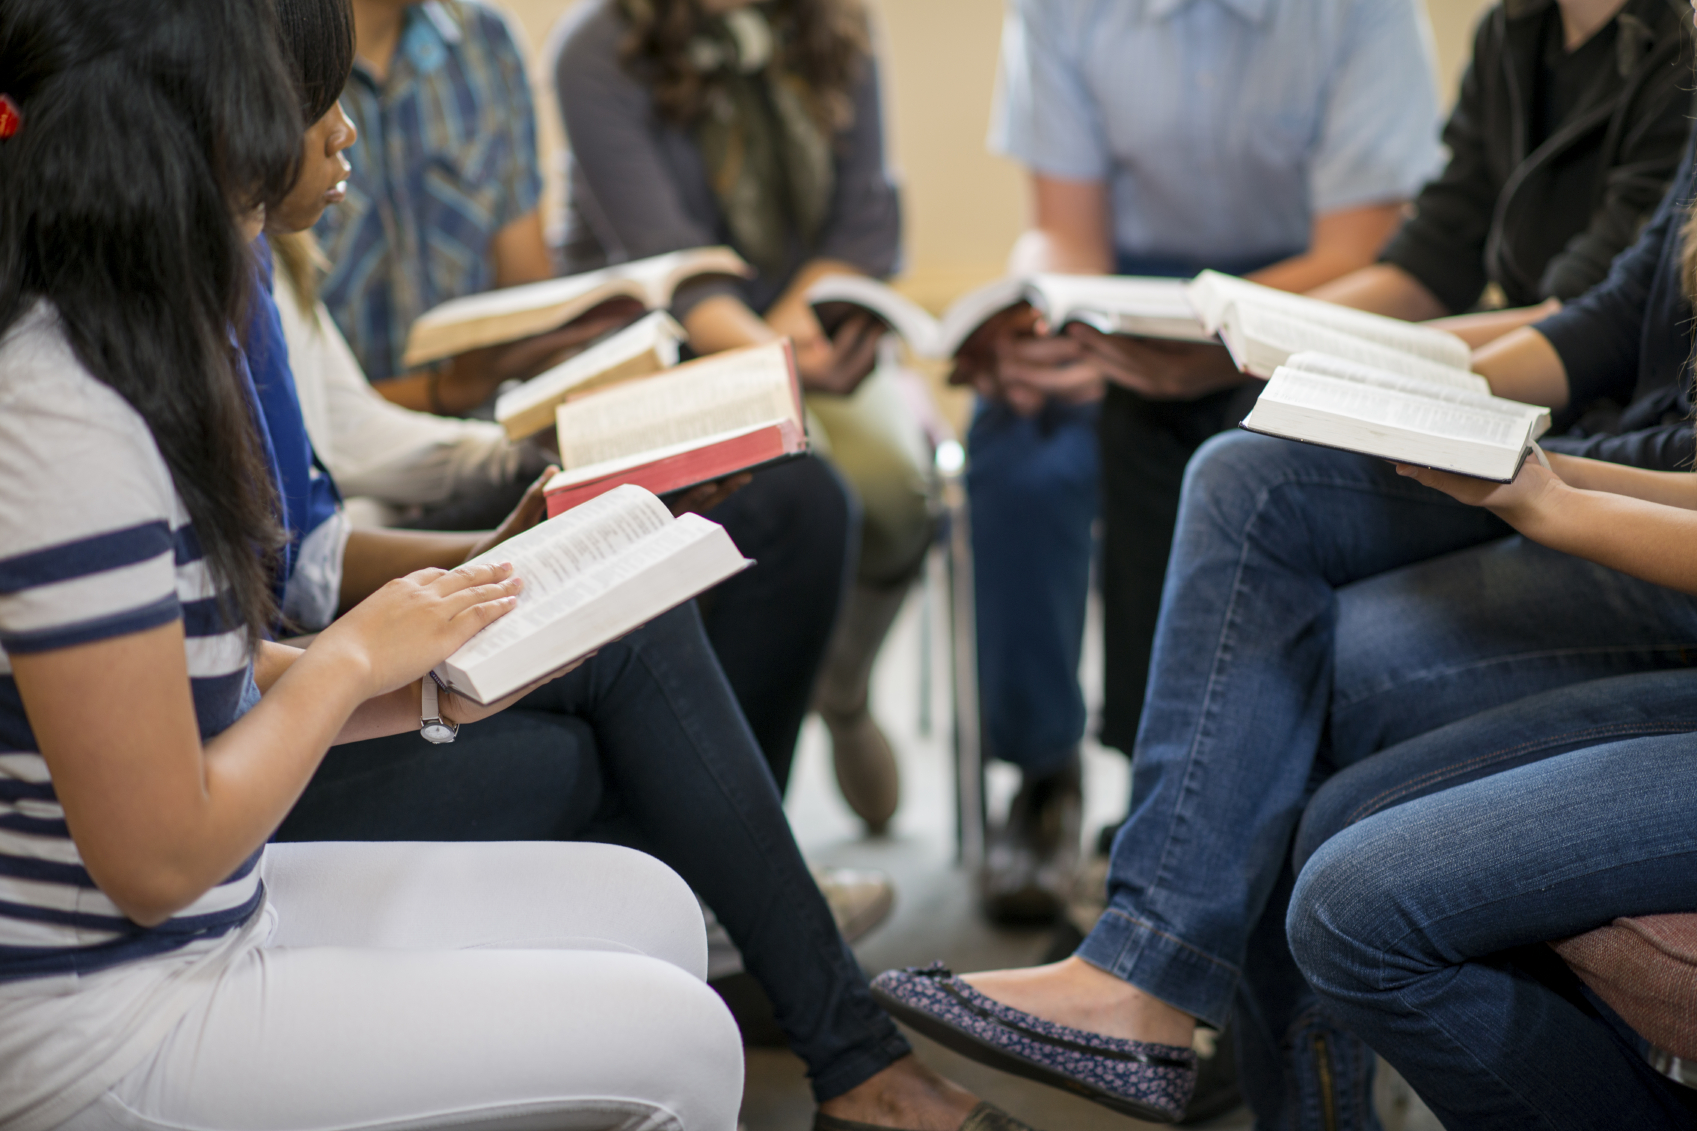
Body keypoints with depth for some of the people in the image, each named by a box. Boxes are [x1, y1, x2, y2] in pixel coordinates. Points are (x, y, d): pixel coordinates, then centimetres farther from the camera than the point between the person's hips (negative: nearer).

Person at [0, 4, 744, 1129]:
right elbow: (160, 859, -23)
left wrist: (430, 686, 1)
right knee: (673, 1040, -8)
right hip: (99, 1036, -9)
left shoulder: (103, 361, 4)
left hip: (210, 913, 10)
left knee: (649, 910, 10)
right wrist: (350, 658, -11)